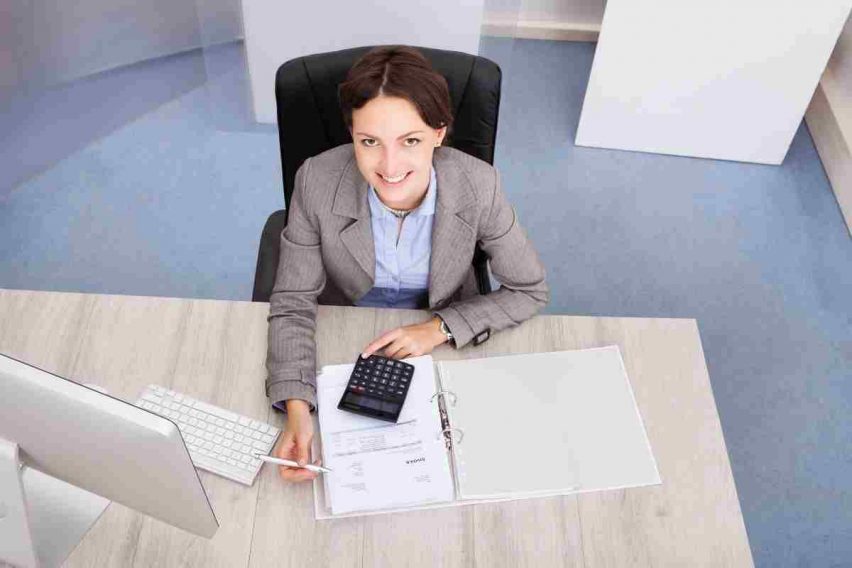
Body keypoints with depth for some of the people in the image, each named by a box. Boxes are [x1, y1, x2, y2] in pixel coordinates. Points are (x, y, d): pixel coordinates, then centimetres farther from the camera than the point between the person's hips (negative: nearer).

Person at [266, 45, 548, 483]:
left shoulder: (477, 185, -26)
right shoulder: (318, 182, -27)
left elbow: (529, 290, -12)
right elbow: (293, 303, -18)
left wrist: (441, 329, -24)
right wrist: (297, 410, -33)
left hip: (443, 345, 1)